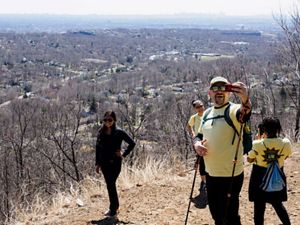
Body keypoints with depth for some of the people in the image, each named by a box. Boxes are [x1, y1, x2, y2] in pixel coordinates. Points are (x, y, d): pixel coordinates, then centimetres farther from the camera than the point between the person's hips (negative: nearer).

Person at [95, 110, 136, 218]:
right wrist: (97, 164, 7)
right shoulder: (101, 132, 3)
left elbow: (132, 143, -3)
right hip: (104, 162, 5)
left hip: (115, 162, -5)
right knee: (110, 185, 13)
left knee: (111, 185, -9)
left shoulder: (119, 132, -9)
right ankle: (114, 207, 28)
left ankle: (113, 210, 0)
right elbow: (98, 148, 8)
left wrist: (123, 154, -7)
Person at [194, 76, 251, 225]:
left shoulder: (233, 110, -15)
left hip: (230, 175, -7)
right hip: (210, 173, 7)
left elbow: (244, 113, -39)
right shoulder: (207, 113, 7)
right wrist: (196, 143, -6)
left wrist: (245, 99, -62)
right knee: (215, 213, 21)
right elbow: (199, 135, 18)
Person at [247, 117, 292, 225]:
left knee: (259, 206, 8)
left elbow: (249, 159, -2)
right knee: (278, 204, 23)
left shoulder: (257, 144, -20)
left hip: (260, 177, -3)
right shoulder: (286, 143, -14)